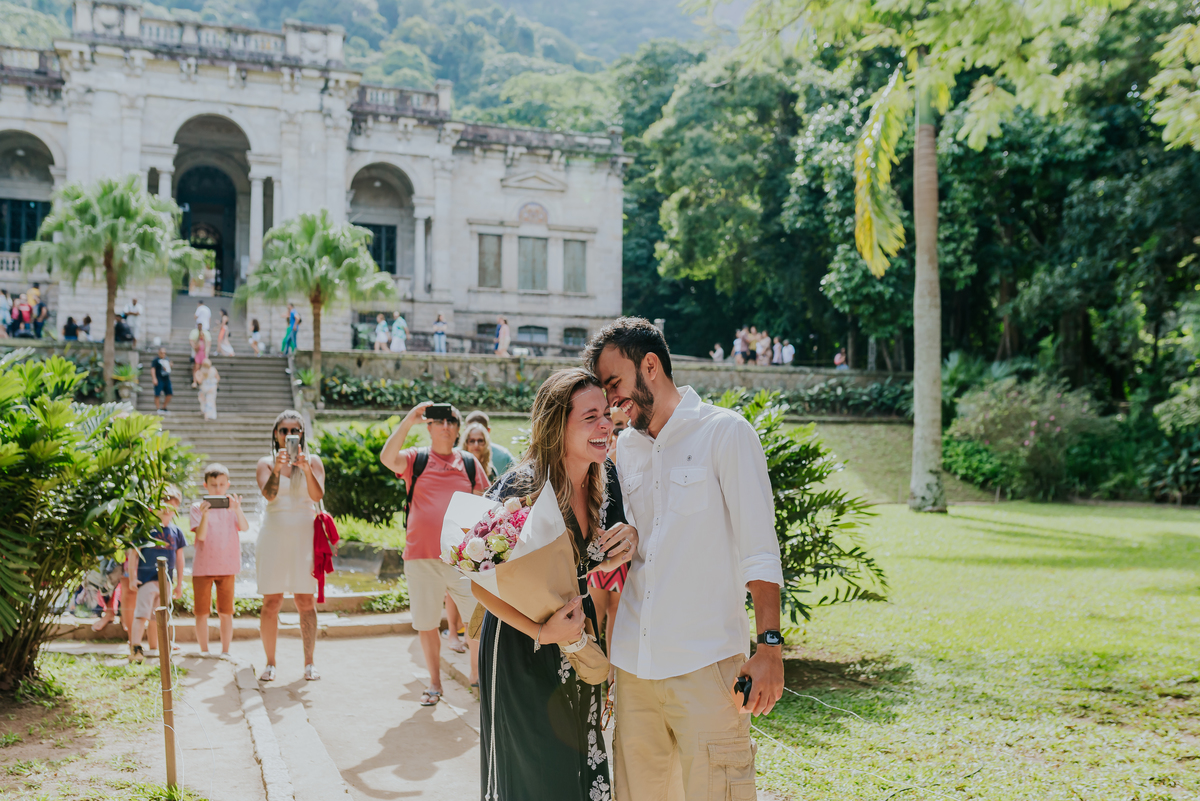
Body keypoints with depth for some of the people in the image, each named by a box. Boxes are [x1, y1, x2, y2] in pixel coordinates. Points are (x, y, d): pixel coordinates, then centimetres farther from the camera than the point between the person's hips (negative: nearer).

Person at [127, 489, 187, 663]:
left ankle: (154, 647, 22)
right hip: (147, 577, -5)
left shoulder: (175, 531, 9)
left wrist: (179, 582, 17)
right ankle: (135, 649, -10)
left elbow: (180, 557, 17)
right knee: (142, 614, -11)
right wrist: (133, 576, -8)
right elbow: (133, 552, -2)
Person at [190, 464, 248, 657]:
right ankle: (204, 653, 15)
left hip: (226, 566, 1)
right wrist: (205, 514, -27)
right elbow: (200, 535, -11)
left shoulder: (232, 504, 4)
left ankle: (225, 652, 14)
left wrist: (237, 509, -30)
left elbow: (244, 527, -12)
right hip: (202, 567, -1)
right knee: (202, 612, 4)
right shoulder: (198, 507, 0)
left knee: (226, 612, 5)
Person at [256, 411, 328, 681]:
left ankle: (309, 662, 3)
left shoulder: (313, 460, 7)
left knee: (306, 600, -1)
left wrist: (307, 470, -24)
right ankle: (270, 663, 6)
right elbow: (269, 494, -10)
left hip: (304, 534, 0)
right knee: (271, 601, -2)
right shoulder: (266, 463, 7)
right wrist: (277, 469, -27)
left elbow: (317, 495, -8)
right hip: (273, 534, 0)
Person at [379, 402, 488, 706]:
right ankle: (435, 683, 23)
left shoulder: (470, 464, 9)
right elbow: (387, 457, -17)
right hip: (421, 556, -1)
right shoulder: (415, 459, 3)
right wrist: (409, 420, -22)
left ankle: (477, 672, 24)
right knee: (426, 623, 7)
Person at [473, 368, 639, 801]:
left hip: (579, 638, 6)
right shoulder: (522, 487, -24)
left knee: (584, 766, 17)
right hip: (522, 650, -6)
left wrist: (631, 536, -16)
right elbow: (480, 581, -20)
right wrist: (541, 632, -27)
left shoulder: (605, 480, -6)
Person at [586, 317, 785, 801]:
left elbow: (758, 550, -6)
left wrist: (769, 645, -12)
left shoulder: (724, 432, -2)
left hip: (704, 664, -5)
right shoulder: (624, 448, 15)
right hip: (632, 663, 5)